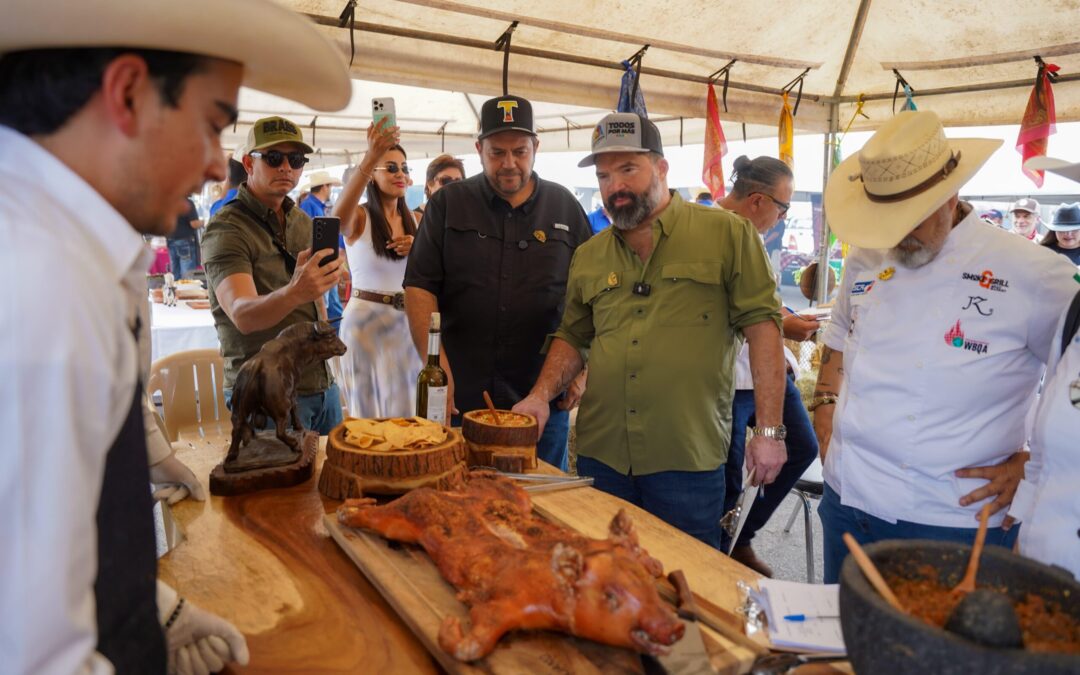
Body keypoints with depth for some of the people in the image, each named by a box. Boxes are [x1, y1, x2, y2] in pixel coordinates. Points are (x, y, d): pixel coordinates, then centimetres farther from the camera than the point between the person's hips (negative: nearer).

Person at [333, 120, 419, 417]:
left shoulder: (413, 221, 9)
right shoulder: (359, 218, -7)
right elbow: (339, 216, -33)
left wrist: (416, 250, -11)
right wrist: (371, 157, -44)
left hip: (406, 320, 5)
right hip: (366, 318, -4)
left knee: (404, 411, 12)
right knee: (369, 410, 6)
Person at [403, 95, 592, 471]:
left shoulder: (565, 208, 7)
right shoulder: (448, 204, 4)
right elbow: (419, 287, -2)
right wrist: (435, 364, -13)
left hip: (544, 400, 1)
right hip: (459, 398, 0)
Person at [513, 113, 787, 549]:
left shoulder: (727, 234, -2)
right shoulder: (588, 257, 11)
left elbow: (761, 324, -5)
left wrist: (769, 430, -9)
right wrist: (541, 395, -1)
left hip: (688, 459, -4)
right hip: (600, 455, 4)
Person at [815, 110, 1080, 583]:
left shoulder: (1031, 274, -12)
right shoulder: (865, 260, 4)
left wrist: (1035, 465, -9)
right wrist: (825, 409, 6)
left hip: (953, 527, -4)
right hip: (847, 505, 5)